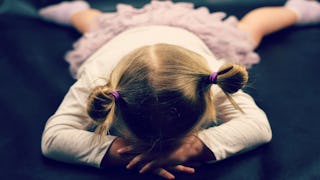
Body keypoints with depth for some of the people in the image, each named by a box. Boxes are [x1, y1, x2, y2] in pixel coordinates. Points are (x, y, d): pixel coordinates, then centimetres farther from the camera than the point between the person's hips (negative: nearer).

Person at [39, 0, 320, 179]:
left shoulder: (211, 82, -50)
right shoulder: (95, 80, -50)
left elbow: (259, 125, -50)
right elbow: (53, 137, -51)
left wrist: (194, 146, -65)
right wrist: (123, 153, -64)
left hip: (190, 32, 1)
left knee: (248, 30, 30)